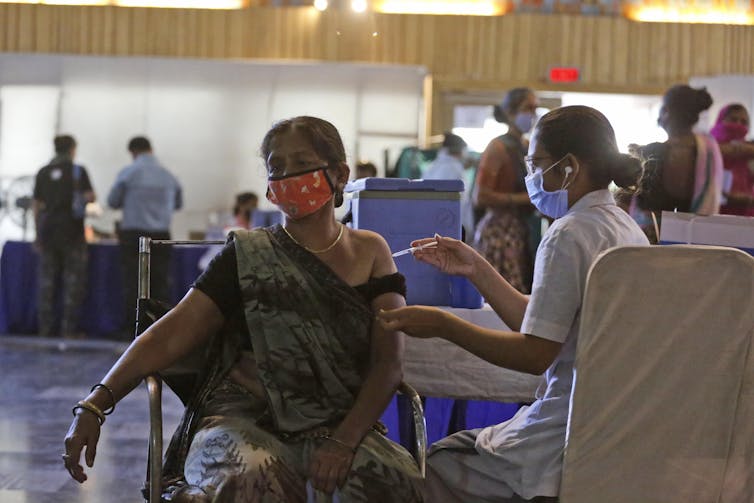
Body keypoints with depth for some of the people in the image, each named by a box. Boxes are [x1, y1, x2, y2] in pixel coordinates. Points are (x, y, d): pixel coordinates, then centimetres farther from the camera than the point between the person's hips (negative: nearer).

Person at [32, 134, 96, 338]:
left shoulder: (43, 173, 8)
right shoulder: (78, 171, -4)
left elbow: (36, 205, 8)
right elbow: (90, 197, -8)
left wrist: (38, 234, 13)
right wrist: (83, 196, 16)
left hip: (47, 231, 4)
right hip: (71, 232, -4)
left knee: (47, 281, 6)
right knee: (73, 281, 0)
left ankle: (45, 328, 5)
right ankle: (69, 328, -5)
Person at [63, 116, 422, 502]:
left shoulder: (370, 253, 10)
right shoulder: (247, 256, 7)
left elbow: (387, 362, 1)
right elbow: (170, 335, -2)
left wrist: (345, 441, -16)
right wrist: (94, 406, -15)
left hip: (338, 424, 2)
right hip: (245, 421, -1)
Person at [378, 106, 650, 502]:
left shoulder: (569, 235, -17)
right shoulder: (626, 228, 12)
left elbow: (535, 354, -18)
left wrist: (443, 325, -11)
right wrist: (476, 269, 14)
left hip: (571, 436, -10)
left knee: (435, 467, 1)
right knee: (456, 446, 22)